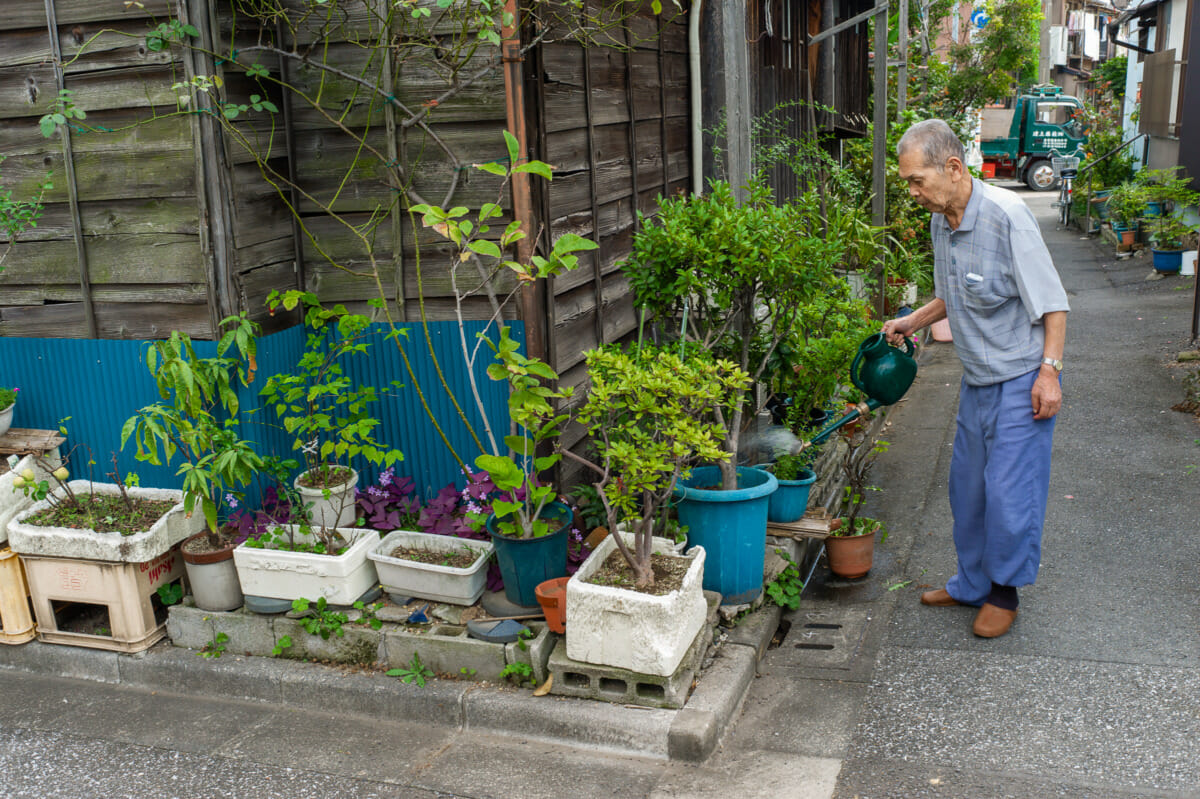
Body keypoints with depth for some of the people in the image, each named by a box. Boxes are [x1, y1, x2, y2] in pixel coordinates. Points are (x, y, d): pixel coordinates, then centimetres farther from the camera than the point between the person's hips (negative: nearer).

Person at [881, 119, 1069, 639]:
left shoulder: (1006, 215, -20)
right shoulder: (941, 222, 5)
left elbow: (1051, 301, -17)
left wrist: (1049, 370, -20)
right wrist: (911, 322, 9)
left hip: (1021, 380, -8)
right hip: (977, 379, 8)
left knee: (1010, 491, -1)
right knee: (967, 485, 14)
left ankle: (1005, 593, 17)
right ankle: (971, 583, 29)